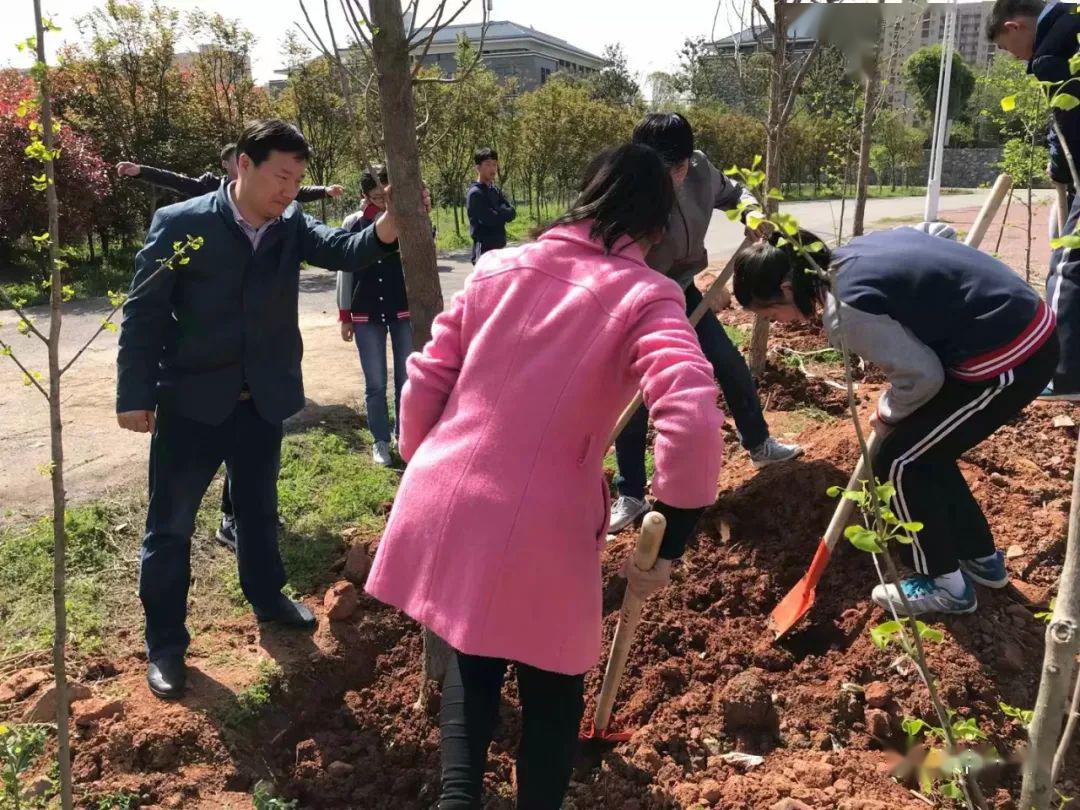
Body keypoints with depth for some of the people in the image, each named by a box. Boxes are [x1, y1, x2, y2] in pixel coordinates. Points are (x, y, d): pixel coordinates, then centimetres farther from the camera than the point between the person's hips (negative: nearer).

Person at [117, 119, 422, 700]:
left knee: (258, 508, 22)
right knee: (171, 524, 7)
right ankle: (164, 644, 23)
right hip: (190, 401, -4)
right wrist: (135, 394, -12)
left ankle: (266, 597, 45)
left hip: (262, 399, 4)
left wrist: (393, 219, -38)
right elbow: (143, 312, -11)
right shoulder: (179, 224, -14)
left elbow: (346, 251, -18)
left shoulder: (291, 225, -2)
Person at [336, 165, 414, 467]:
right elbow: (345, 270, 4)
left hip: (404, 311, 0)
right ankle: (381, 441, 17)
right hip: (366, 316, 0)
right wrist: (344, 316, 2)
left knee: (407, 380, 9)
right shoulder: (353, 223, -1)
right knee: (375, 384, 4)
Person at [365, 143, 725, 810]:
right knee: (551, 688, 21)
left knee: (473, 665, 28)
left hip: (443, 508, 5)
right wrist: (670, 542, -12)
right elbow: (692, 423, -23)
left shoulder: (500, 268, 6)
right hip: (540, 529, -4)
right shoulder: (645, 295, -7)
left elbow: (425, 382, 7)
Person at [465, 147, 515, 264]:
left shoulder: (495, 190, 14)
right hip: (484, 250, -9)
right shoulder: (475, 194, -12)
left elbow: (512, 213, 7)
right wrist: (504, 212, -4)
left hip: (499, 248, 9)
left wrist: (499, 212, -11)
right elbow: (490, 219, -21)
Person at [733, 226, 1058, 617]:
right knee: (925, 451, 20)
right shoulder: (851, 255, 7)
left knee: (901, 462, 2)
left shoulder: (848, 308, -21)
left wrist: (886, 413, 4)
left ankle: (944, 585, 18)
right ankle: (981, 558, 36)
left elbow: (921, 375, -17)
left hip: (1007, 359, -10)